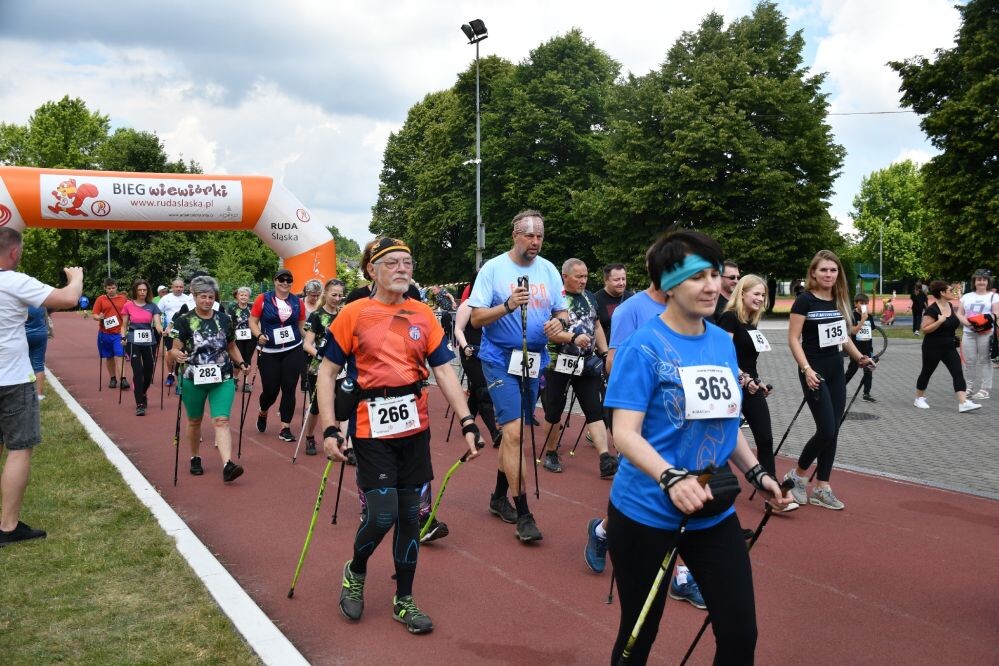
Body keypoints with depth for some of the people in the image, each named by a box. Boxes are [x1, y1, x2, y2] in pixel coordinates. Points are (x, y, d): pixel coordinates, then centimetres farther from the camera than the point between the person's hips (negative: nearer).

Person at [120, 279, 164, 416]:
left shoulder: (152, 306, 3)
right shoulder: (128, 306, 0)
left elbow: (157, 323, -7)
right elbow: (124, 325, 7)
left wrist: (162, 331, -27)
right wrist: (123, 337, -7)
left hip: (149, 341, 2)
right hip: (134, 342, -2)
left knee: (149, 371, 9)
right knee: (138, 372, -9)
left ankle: (142, 394, 39)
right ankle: (139, 404, -5)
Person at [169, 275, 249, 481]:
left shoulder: (224, 319, 4)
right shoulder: (184, 321, -4)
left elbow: (231, 347, 16)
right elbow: (174, 350, -6)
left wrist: (241, 363, 1)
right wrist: (177, 355, -29)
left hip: (223, 379, 1)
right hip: (193, 380, 0)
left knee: (221, 420, -12)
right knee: (194, 421, 15)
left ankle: (227, 465, -23)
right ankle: (195, 459, 37)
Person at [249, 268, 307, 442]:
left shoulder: (297, 302, 4)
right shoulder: (263, 299, -3)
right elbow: (253, 321, -1)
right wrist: (259, 335, -18)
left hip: (293, 351, 2)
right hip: (269, 352, -2)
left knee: (289, 389, -1)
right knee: (271, 390, 1)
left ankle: (285, 428, 9)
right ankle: (262, 413, 35)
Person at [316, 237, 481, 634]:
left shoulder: (423, 315, 5)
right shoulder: (353, 315, -4)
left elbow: (444, 371, 3)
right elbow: (326, 373, -2)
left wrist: (467, 423, -5)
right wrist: (329, 429, -10)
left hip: (415, 429, 4)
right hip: (373, 430, -3)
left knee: (409, 515, 9)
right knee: (382, 516, -7)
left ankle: (403, 601, 25)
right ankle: (355, 572, 26)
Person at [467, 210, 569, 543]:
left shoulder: (549, 270, 6)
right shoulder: (493, 268, -7)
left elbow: (561, 312, 11)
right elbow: (476, 318, -9)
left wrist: (560, 323, -13)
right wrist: (507, 306, -25)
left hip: (535, 360, 5)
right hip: (500, 359, -5)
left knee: (514, 430, 15)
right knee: (514, 432, -12)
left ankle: (499, 496, 31)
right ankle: (523, 513, -5)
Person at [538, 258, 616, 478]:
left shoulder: (589, 297, 10)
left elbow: (597, 327, 18)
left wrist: (605, 353, 11)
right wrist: (574, 338, -31)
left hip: (586, 364, 5)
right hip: (559, 364, -5)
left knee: (595, 410, -2)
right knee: (554, 412, 7)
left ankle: (606, 460, -6)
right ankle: (550, 454, 24)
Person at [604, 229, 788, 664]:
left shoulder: (723, 343, 5)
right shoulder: (644, 347, -15)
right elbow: (625, 434, -22)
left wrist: (755, 472, 13)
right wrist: (670, 478, -36)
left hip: (714, 513, 6)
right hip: (646, 513, -5)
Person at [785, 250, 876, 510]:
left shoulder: (839, 300, 9)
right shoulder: (805, 300, -11)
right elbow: (793, 339, -14)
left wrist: (860, 358, 9)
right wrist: (807, 369, -23)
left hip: (836, 371, 7)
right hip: (815, 373, -7)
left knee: (833, 432, 7)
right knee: (826, 430, -10)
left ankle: (822, 488, 16)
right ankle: (797, 476, 12)